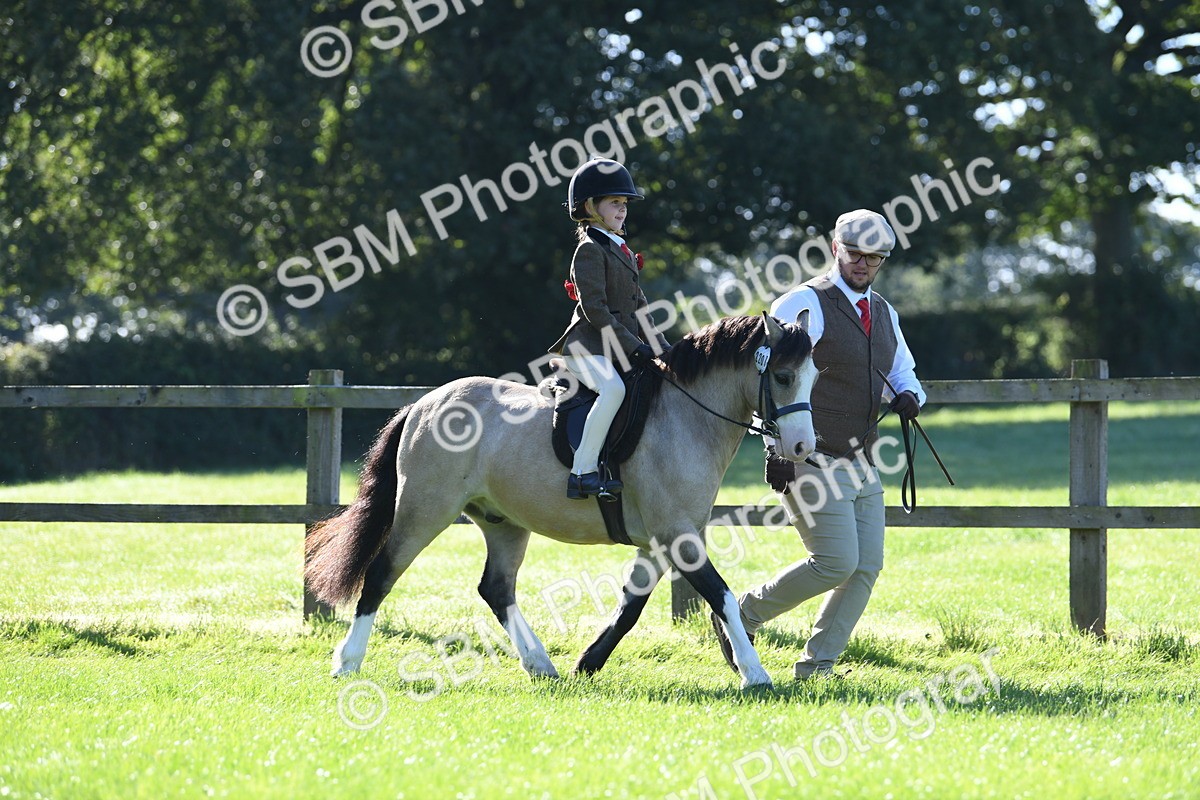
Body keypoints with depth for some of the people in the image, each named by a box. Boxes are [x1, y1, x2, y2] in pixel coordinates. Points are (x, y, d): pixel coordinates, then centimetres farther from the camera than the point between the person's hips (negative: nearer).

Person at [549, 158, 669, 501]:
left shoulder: (623, 251, 21)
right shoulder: (590, 250, -8)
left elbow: (639, 306, 22)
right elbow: (595, 309, -17)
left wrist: (662, 348, 10)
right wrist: (634, 347, -20)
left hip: (622, 350, 10)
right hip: (588, 347, -10)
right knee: (613, 388, -36)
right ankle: (583, 473, -34)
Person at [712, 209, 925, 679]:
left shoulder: (884, 313, 15)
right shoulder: (805, 304, -9)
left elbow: (904, 374, 26)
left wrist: (909, 397, 0)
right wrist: (777, 449, -21)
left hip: (861, 463, 8)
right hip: (811, 462, -8)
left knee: (866, 568, 0)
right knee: (836, 562, -13)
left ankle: (817, 665, 9)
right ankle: (742, 617, 5)